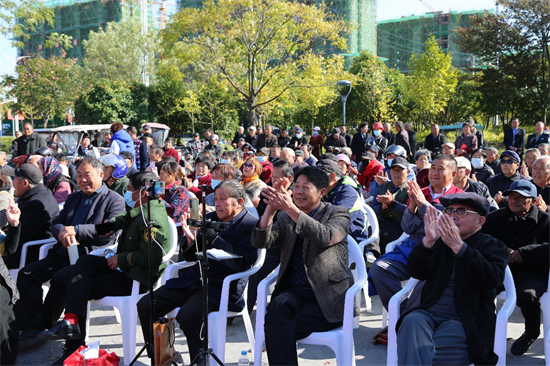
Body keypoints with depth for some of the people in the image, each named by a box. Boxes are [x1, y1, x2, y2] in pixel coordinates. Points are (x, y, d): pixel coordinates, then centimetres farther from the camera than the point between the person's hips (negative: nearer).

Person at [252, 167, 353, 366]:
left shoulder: (338, 214, 5)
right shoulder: (285, 218, 17)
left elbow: (325, 237, -19)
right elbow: (261, 242, 0)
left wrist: (292, 209, -29)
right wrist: (271, 209, -15)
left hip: (329, 295, -3)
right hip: (294, 290, 4)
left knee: (278, 328, -28)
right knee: (278, 306, -33)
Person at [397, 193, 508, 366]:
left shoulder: (492, 246, 7)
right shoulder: (440, 239, 15)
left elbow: (492, 279, -14)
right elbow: (416, 272, 1)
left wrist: (458, 246, -24)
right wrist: (428, 240, -18)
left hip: (464, 320, -3)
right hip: (428, 312, 3)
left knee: (420, 350, -30)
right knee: (412, 321, -33)